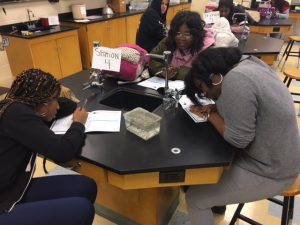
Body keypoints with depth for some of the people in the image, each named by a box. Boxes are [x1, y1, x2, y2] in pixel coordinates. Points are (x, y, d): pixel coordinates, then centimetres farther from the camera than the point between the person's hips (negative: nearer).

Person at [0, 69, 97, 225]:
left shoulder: (18, 109, 9)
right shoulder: (17, 114, -20)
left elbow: (67, 107, 20)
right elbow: (62, 151, -25)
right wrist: (78, 124, -7)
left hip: (15, 191, 9)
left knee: (86, 187, -3)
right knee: (82, 209, -20)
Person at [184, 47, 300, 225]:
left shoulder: (235, 80, -28)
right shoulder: (247, 63, 0)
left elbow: (238, 139, -26)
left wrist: (210, 114, -12)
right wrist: (216, 108, -3)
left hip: (270, 171, -9)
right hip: (277, 155, 9)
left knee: (195, 198, -4)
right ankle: (219, 201, 43)